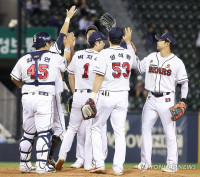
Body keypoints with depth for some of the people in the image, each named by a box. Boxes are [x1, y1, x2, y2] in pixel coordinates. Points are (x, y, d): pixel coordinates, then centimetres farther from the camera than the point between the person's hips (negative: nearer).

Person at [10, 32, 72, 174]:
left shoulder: (24, 59, 8)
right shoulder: (55, 58, -1)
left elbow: (14, 78, 18)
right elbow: (69, 62, 20)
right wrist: (68, 46, 34)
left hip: (27, 98, 5)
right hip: (45, 98, -4)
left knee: (28, 133, 14)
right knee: (44, 132, -3)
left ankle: (24, 164, 18)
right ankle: (42, 165, -8)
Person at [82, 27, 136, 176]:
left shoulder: (104, 53, -10)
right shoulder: (129, 54, 5)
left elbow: (99, 76, -14)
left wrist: (93, 95, -13)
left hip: (106, 96, -4)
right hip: (123, 96, 4)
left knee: (96, 129, 9)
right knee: (120, 132, 4)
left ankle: (99, 163, 0)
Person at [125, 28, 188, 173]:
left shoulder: (177, 62, -4)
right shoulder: (152, 57, 10)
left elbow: (184, 83, -1)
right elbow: (138, 65, 17)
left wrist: (183, 100, -12)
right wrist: (128, 43, 16)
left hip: (167, 100, -5)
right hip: (151, 99, 5)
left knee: (170, 132, -6)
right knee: (145, 129, 4)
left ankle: (172, 164, -1)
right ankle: (145, 162, 11)